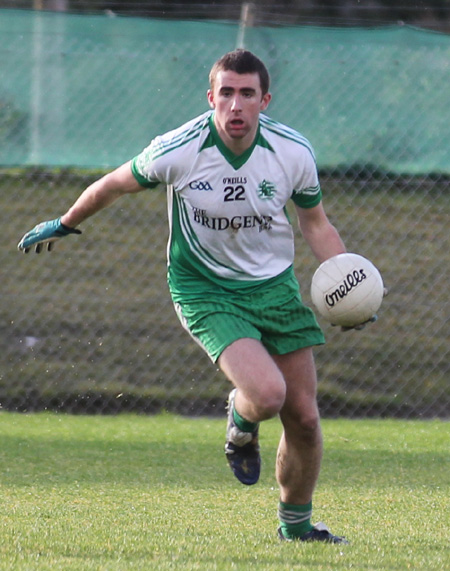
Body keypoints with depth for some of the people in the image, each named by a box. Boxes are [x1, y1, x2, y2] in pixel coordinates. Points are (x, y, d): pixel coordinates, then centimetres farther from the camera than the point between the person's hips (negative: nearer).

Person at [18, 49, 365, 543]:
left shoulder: (293, 153, -12)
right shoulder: (177, 151, -20)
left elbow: (315, 224, 6)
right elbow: (115, 185, 1)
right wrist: (64, 224, 15)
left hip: (274, 285, 3)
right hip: (204, 291, -3)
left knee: (304, 417, 2)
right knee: (266, 394, -25)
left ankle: (296, 525, 27)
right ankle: (240, 428, 14)